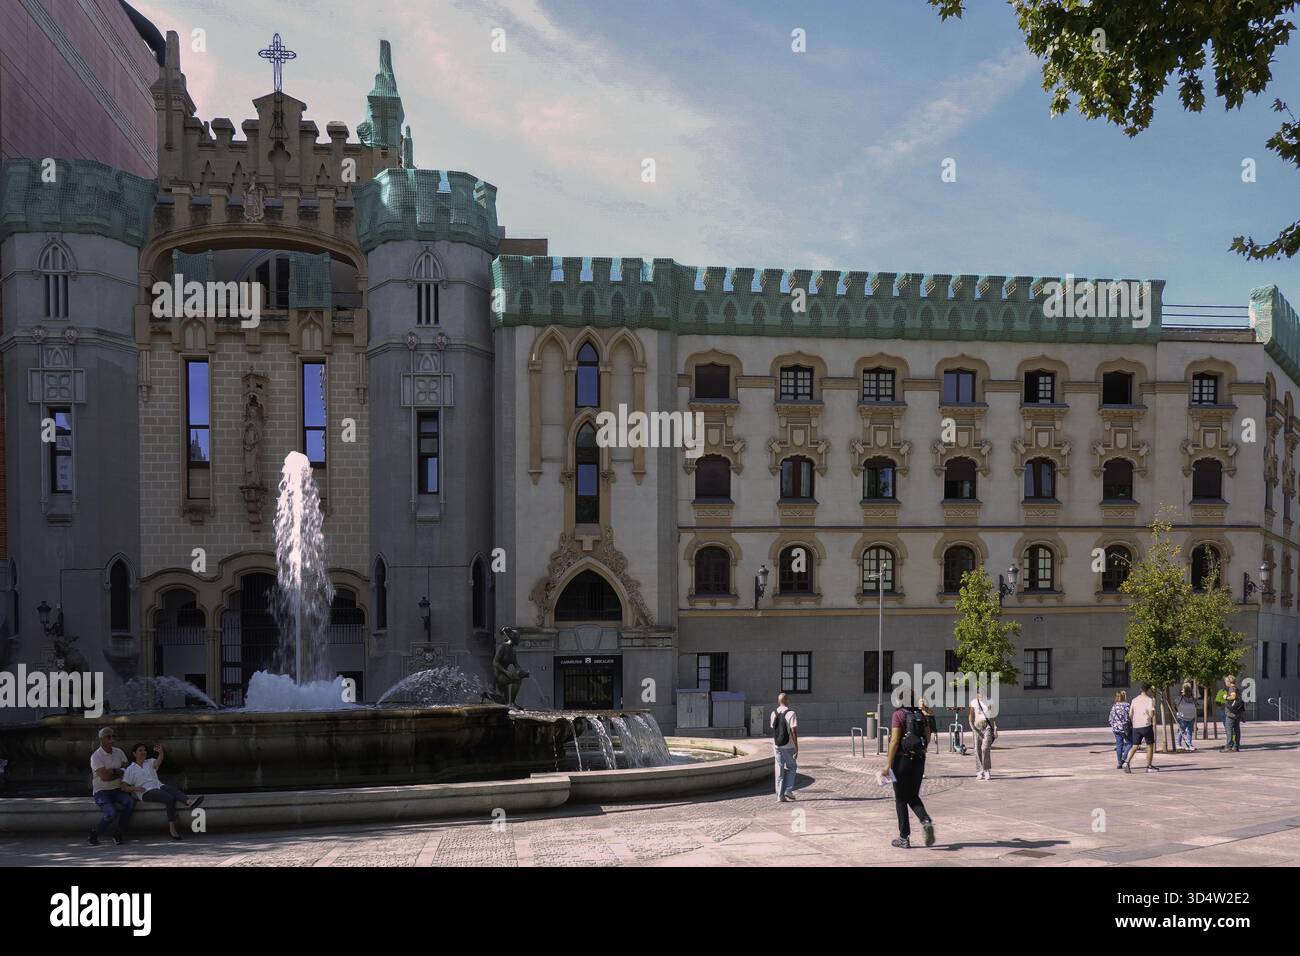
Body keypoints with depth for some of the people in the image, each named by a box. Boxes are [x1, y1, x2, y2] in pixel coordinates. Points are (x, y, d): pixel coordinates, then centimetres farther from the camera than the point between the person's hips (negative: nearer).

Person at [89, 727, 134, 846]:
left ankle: (118, 834, -13)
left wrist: (112, 771, -6)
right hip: (101, 792, -5)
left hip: (117, 790, 5)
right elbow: (104, 776, -19)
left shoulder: (119, 753, 9)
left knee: (130, 801, -26)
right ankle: (95, 835, -2)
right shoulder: (96, 756, -10)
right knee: (111, 813, -29)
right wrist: (119, 772, -5)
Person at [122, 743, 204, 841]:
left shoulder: (150, 762, 20)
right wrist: (135, 789, -12)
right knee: (170, 798, -31)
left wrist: (161, 752, -27)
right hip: (147, 792, -4)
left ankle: (189, 802, -60)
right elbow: (123, 787, 7)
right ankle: (172, 829, -34)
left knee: (175, 790, -30)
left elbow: (158, 761, -5)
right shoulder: (130, 769, 12)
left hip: (159, 786, 4)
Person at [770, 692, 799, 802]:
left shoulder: (774, 714, 3)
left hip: (777, 746, 4)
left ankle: (780, 795, 5)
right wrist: (796, 748, -12)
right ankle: (788, 790, 6)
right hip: (789, 746, -4)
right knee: (791, 768, 15)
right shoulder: (791, 714, -11)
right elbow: (794, 732, -15)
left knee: (779, 771, 6)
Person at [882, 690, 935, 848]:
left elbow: (894, 741, -17)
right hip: (919, 759, 5)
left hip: (902, 758, -5)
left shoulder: (898, 715, -11)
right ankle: (926, 821, -9)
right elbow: (928, 739, 9)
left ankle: (904, 838, 8)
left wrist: (888, 764, -15)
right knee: (913, 797, 17)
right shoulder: (921, 715, 6)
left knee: (901, 799, 6)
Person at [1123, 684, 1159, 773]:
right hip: (1146, 725, -5)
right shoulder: (1150, 700, -5)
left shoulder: (1134, 700, 12)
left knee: (1135, 746, 6)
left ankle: (1127, 762, -13)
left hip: (1136, 726, 5)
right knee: (1150, 745, 9)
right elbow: (1151, 714, -13)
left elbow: (1130, 714, 13)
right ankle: (1149, 767, 12)